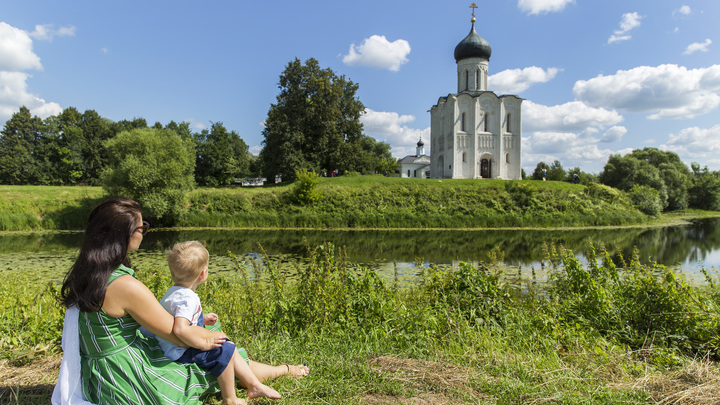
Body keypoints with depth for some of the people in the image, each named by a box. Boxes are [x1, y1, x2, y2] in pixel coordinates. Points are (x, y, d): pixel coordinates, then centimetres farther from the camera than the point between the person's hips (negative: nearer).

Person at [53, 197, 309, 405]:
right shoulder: (126, 286, -29)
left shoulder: (85, 274, 0)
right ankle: (285, 370, 28)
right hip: (127, 384, -9)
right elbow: (178, 334, -21)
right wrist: (211, 337, -2)